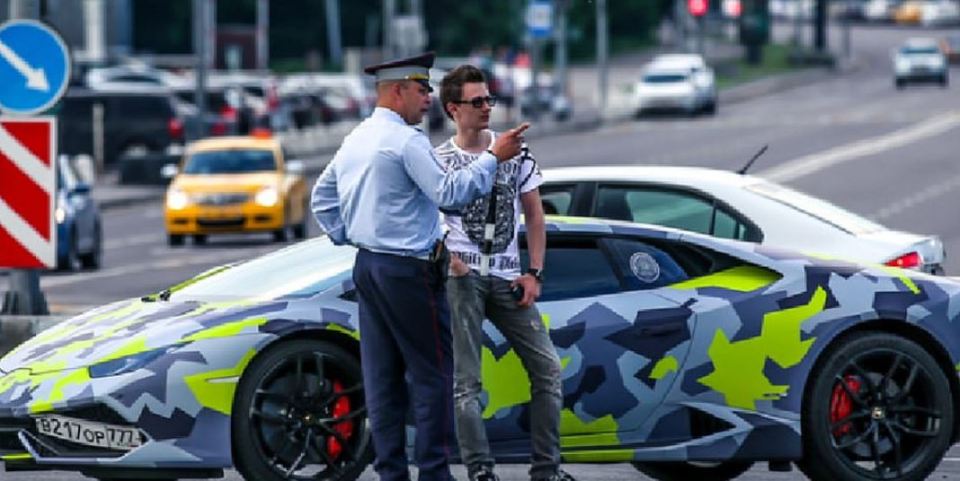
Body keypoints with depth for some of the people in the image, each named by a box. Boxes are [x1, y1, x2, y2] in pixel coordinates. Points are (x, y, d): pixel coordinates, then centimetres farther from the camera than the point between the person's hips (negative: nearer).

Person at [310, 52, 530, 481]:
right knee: (433, 373, -4)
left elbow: (322, 197, 21)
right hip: (407, 271, -9)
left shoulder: (356, 140, 14)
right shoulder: (405, 140, -15)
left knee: (382, 376, 9)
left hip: (367, 267, 9)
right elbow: (449, 193, -20)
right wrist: (493, 158, -14)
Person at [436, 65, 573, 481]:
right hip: (463, 276, -4)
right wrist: (446, 257, -14)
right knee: (466, 380, -5)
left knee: (548, 368, 0)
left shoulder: (515, 151, 9)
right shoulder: (438, 160, 1)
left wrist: (534, 273, 5)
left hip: (508, 280, 4)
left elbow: (534, 215, 13)